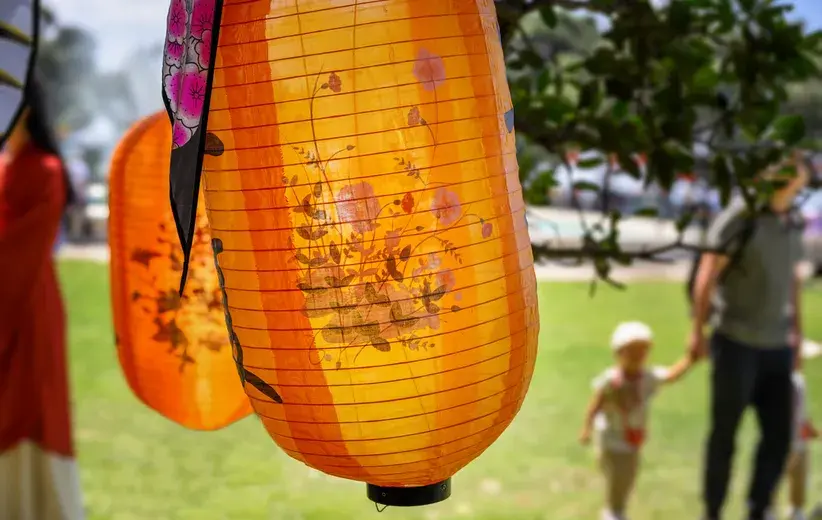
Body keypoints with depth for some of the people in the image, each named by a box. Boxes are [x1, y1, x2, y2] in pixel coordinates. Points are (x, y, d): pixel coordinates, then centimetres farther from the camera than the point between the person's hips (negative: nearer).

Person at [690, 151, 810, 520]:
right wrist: (698, 330, -10)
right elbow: (708, 275, -10)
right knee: (724, 434, 4)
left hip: (776, 347, 6)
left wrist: (797, 331, 19)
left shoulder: (791, 224, 9)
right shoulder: (740, 216, -10)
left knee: (779, 435, 7)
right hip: (737, 343, -6)